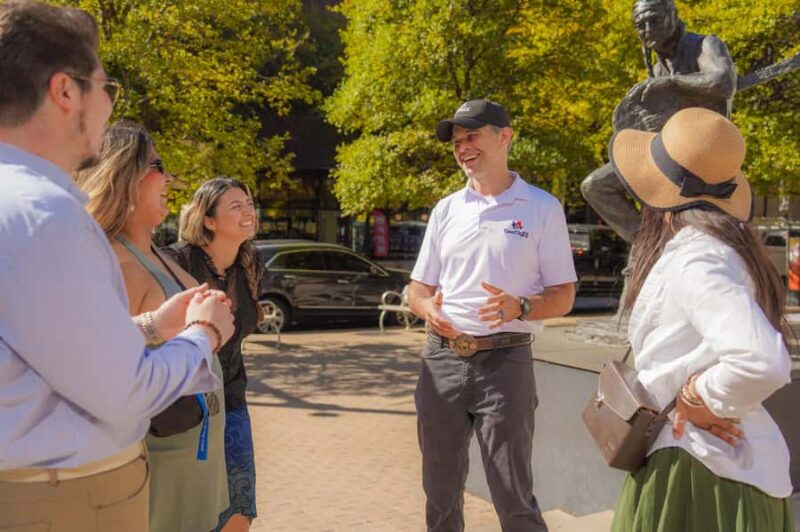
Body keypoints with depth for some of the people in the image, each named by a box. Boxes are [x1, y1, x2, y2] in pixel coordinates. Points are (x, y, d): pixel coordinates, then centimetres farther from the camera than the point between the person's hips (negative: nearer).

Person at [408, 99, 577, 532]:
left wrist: (519, 306, -20)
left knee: (513, 496, 2)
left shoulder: (542, 208, -1)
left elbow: (563, 297, 0)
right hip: (442, 359, 4)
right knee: (440, 491, 14)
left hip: (505, 361, -4)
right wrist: (429, 309, -10)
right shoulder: (445, 209, 10)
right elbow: (418, 290, 13)